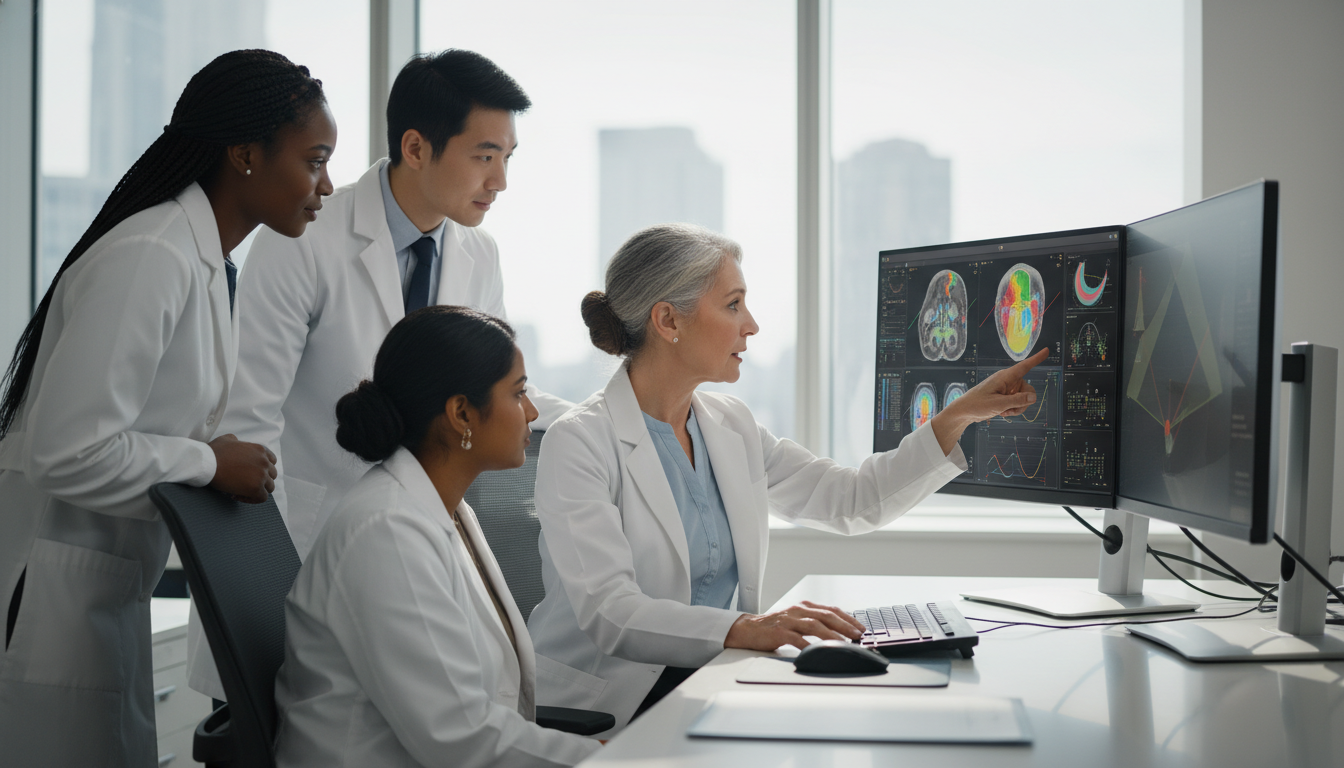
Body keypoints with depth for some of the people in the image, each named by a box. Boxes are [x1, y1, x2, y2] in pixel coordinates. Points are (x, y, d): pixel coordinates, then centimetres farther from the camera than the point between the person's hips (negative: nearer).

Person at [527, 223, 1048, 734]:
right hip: (609, 705, -7)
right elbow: (608, 611, -24)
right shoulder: (581, 442, -13)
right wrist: (741, 629, -39)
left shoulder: (730, 426, 10)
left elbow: (853, 501, 15)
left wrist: (961, 414, 10)